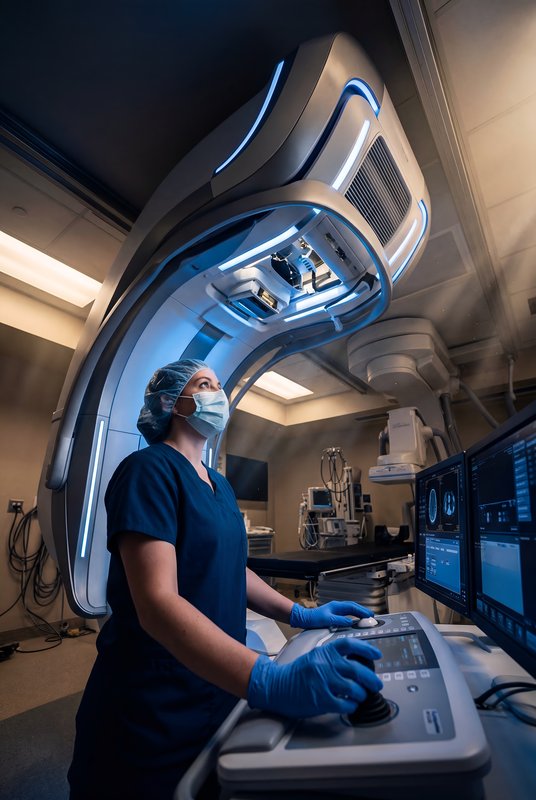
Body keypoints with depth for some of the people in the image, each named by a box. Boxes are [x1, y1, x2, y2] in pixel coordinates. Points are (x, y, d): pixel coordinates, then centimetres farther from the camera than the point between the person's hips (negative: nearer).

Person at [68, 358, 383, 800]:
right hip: (153, 710, -7)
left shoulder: (220, 485, 7)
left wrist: (301, 614, 2)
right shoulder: (149, 469, -20)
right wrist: (270, 682, -39)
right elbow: (156, 602, -30)